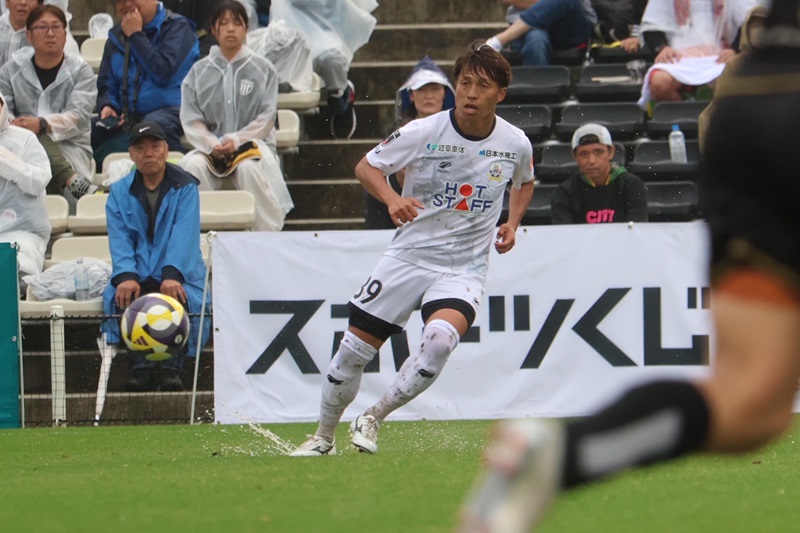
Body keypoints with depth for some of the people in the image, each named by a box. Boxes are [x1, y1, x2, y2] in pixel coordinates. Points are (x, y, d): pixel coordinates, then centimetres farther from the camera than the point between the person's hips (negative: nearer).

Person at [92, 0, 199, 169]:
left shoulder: (177, 27, -1)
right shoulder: (116, 37, 17)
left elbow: (163, 74, -16)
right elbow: (106, 85, 19)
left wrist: (136, 35, -10)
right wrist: (107, 106, -5)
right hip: (128, 116, 5)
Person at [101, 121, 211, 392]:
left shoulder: (185, 187, 3)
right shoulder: (120, 192, 10)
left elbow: (185, 235, -12)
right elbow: (119, 239, -4)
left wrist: (173, 275, -30)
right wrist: (125, 276, -24)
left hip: (179, 274, -2)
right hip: (137, 274, 2)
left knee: (180, 297, -34)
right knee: (123, 296, -30)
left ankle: (172, 367, -25)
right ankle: (140, 366, -23)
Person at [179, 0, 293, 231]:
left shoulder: (263, 69, 7)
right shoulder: (199, 71, 10)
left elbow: (266, 118, -1)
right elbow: (190, 120, 3)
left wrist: (236, 140, -16)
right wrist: (211, 144, -17)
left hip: (252, 143, -2)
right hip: (211, 148, 2)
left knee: (250, 168, -36)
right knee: (192, 165, -31)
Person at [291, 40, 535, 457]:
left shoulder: (516, 145, -3)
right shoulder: (423, 133, -11)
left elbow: (524, 182, 21)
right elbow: (366, 166, 0)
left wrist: (513, 222, 4)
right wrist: (392, 199, -20)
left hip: (463, 269, 0)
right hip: (409, 256, 0)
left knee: (440, 338, -29)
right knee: (354, 347, 0)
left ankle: (372, 419, -10)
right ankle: (323, 438, 24)